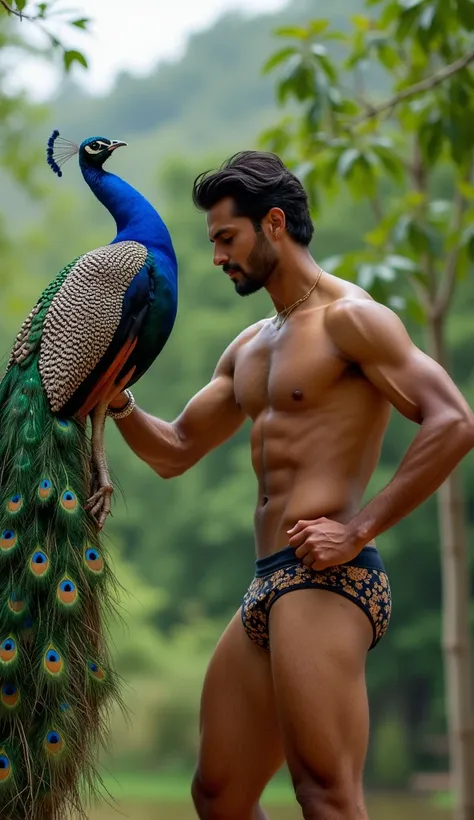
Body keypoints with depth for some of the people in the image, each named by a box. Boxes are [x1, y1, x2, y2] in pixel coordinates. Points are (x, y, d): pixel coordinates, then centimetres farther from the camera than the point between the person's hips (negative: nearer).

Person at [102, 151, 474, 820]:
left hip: (327, 581, -9)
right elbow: (173, 453, 28)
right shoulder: (248, 350, 23)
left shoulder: (348, 317, -5)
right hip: (266, 589, 9)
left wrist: (360, 529, -18)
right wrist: (118, 402, 8)